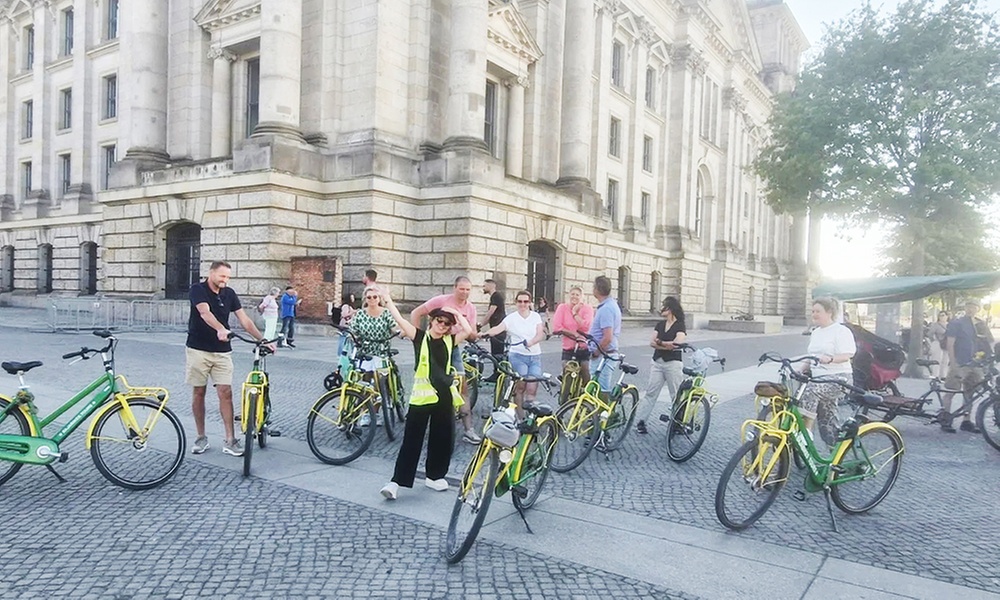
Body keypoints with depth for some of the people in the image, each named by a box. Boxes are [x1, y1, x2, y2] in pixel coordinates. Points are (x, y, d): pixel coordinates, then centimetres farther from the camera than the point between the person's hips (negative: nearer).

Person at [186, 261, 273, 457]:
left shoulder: (229, 294, 5)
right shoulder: (198, 290, -9)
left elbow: (244, 319, 1)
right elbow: (205, 313, -27)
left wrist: (263, 340, -9)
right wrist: (220, 329, -46)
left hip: (222, 351, 3)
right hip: (198, 350, -3)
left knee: (225, 393, -3)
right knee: (199, 392, 6)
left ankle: (230, 441, -1)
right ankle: (201, 437, 19)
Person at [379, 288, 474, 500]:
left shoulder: (449, 341, 6)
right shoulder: (420, 337, -2)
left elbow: (469, 331, -8)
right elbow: (399, 319, -8)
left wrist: (456, 312, -1)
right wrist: (387, 299, -6)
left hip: (444, 395, 4)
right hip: (422, 395, -4)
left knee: (442, 438, 13)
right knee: (412, 439, -2)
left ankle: (435, 475, 30)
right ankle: (396, 481, 1)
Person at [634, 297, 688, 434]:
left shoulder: (680, 326, -1)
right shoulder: (660, 325, 14)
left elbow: (677, 343, -17)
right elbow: (652, 343, 2)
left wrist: (659, 342, -7)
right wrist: (667, 345, -12)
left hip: (673, 363, -5)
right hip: (657, 362, 5)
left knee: (677, 395, 1)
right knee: (650, 392, 2)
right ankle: (640, 421, 2)